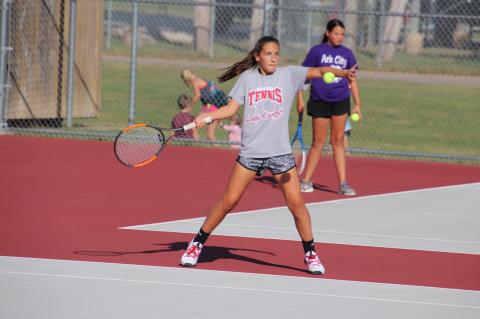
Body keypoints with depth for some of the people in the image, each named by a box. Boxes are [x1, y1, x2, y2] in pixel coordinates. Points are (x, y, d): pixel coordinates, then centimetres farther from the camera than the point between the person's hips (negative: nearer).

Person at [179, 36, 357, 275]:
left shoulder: (289, 74, 1)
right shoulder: (247, 78, 5)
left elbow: (319, 71, -11)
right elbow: (231, 108, 5)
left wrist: (343, 73, -28)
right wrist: (206, 116, -10)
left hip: (280, 153, 0)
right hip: (250, 153, 0)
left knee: (296, 203, -6)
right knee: (228, 202, 2)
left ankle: (310, 254, 9)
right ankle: (197, 244, 15)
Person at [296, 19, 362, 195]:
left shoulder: (347, 54, 7)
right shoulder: (317, 51, -2)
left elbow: (352, 80, 13)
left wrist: (358, 104, 8)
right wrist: (299, 98, -5)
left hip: (340, 101, 2)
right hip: (320, 101, -2)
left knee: (338, 141, 4)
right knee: (318, 142, 1)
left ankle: (343, 184, 5)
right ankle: (306, 181, 13)